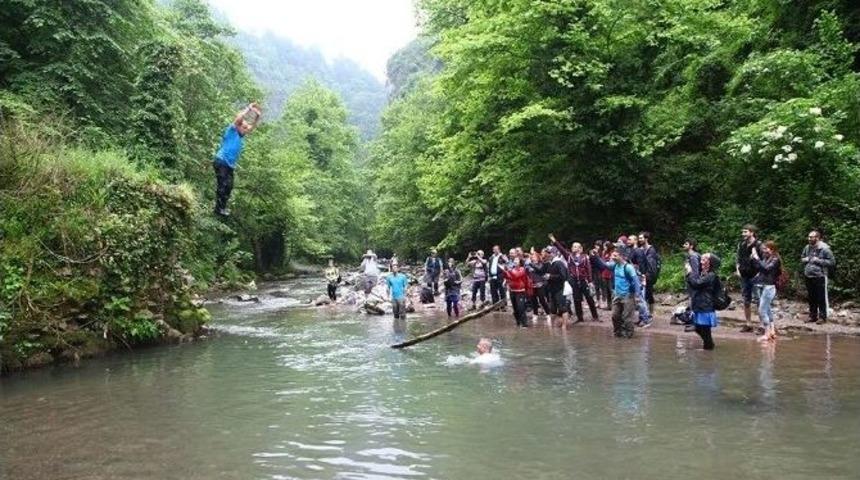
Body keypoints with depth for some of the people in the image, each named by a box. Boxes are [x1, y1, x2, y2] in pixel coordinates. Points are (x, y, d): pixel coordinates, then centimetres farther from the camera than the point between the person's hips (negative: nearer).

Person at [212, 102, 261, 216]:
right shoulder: (231, 131, -4)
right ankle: (219, 208, -7)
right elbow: (238, 119, -18)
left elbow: (252, 127, 20)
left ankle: (222, 207, 15)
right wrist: (248, 108, -12)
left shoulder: (240, 136, 15)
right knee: (222, 185, -10)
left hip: (230, 165, 8)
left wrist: (257, 116, 7)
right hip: (221, 162, -8)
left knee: (229, 186, 8)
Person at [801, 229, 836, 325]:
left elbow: (832, 262, -11)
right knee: (811, 298, 14)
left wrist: (818, 260, -18)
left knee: (821, 298, 1)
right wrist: (804, 260, 0)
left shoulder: (824, 248, -11)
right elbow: (802, 258, 23)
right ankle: (812, 316, 25)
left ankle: (822, 317, 10)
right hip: (808, 276, 6)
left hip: (820, 276, -6)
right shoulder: (807, 248, 8)